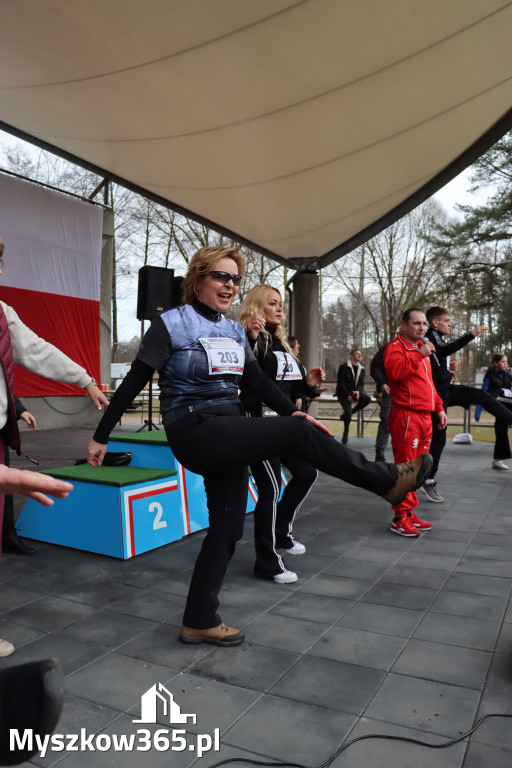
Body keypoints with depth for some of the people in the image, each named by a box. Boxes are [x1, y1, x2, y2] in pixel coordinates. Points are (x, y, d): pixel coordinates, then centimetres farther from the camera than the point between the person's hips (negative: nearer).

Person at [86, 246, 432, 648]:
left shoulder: (234, 330, 13)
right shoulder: (171, 323, -6)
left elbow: (257, 380, 7)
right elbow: (134, 382, -7)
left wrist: (293, 411, -8)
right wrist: (101, 436, -5)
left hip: (229, 435, 8)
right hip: (194, 432, -8)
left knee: (227, 528, 10)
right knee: (298, 433, -16)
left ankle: (200, 621, 25)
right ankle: (388, 479, -2)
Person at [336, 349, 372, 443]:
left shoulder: (361, 369, 11)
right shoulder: (343, 367, -7)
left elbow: (361, 383, 6)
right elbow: (340, 383, -12)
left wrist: (358, 391, -18)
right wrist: (348, 395, -20)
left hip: (355, 392, 5)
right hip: (343, 394, -5)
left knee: (367, 399, -24)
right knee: (348, 412, -21)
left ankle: (346, 414, -7)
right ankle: (345, 434, 3)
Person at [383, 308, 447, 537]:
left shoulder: (422, 348, 22)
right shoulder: (395, 347, -6)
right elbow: (395, 371, -27)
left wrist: (439, 407, 23)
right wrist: (419, 355, -26)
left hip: (424, 416, 9)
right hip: (406, 416, -9)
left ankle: (410, 514, 23)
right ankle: (399, 519, 2)